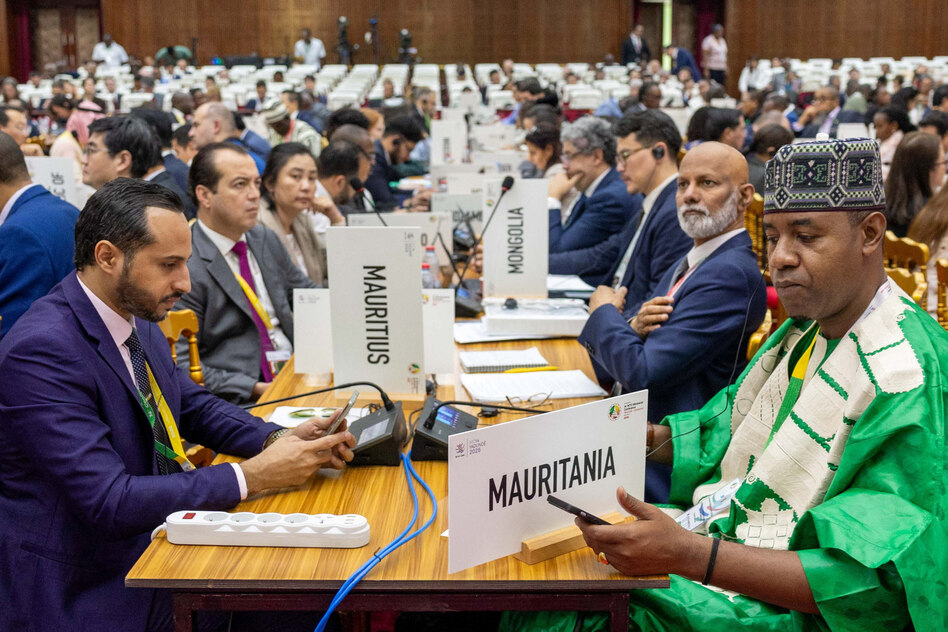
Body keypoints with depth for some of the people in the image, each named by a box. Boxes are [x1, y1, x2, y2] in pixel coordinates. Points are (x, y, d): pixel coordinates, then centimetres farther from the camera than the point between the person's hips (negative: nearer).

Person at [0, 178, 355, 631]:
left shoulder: (137, 318, 4)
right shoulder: (41, 351, -24)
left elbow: (195, 406, 16)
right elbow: (110, 502, -27)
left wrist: (281, 440, -4)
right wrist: (253, 476, -23)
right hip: (83, 595, -8)